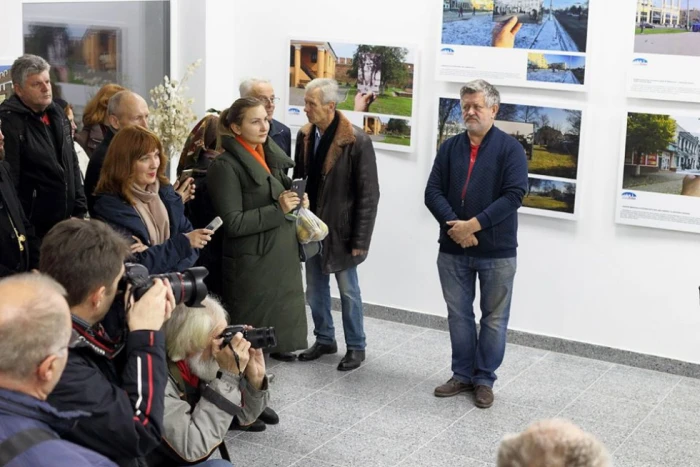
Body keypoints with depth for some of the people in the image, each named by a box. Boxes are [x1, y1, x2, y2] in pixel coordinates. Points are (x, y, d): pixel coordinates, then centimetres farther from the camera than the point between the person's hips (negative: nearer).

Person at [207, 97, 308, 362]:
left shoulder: (271, 155, 11)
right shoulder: (226, 166, -14)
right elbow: (232, 223, -19)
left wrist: (295, 202, 5)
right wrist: (278, 210, -21)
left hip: (281, 256, 8)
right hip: (251, 262, -8)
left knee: (278, 317, 15)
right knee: (251, 333, 1)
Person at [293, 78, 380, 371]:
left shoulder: (356, 141, -17)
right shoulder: (305, 135, 1)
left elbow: (369, 194, -15)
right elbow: (299, 179, 10)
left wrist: (360, 240, -16)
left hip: (340, 229, -6)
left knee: (348, 291, 7)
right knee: (314, 289, 15)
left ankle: (356, 347, 22)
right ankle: (324, 339, 33)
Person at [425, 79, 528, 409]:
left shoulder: (510, 148, -5)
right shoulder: (450, 147, 7)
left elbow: (513, 195, -15)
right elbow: (433, 192, 0)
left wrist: (474, 224, -21)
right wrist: (453, 226, -17)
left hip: (497, 251, -3)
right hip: (452, 249, 4)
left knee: (494, 319, 6)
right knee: (458, 316, 12)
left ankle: (484, 379, 19)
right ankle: (462, 375, 25)